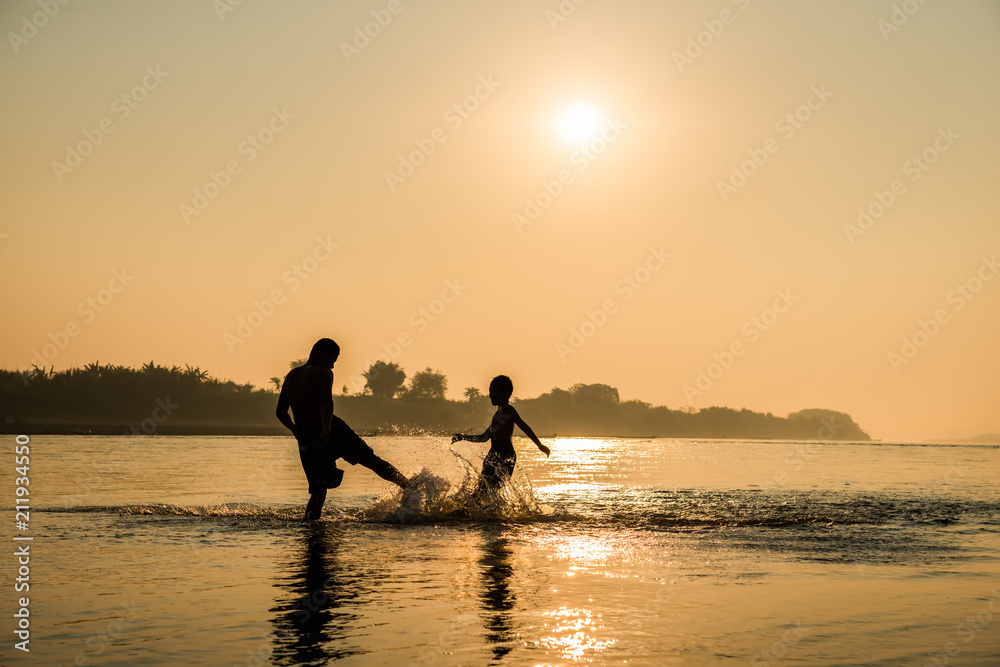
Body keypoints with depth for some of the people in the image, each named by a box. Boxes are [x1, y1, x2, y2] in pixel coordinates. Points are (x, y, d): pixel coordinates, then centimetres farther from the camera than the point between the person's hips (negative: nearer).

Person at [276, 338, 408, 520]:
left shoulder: (291, 376, 18)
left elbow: (280, 412, 19)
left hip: (306, 440, 5)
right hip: (332, 431, -5)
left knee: (318, 491, 13)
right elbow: (326, 401, -18)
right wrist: (327, 430, -30)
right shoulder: (323, 373, 0)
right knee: (371, 460, 8)